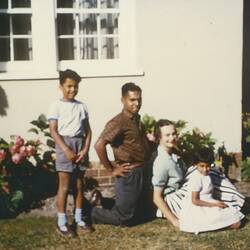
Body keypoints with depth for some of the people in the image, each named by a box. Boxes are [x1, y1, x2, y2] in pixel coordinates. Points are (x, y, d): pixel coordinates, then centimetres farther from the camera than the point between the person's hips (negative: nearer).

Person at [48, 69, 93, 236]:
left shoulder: (81, 106, 9)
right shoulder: (56, 106, -3)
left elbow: (88, 130, 8)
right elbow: (53, 131, -9)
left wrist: (85, 149, -5)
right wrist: (66, 150, -17)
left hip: (80, 144, 4)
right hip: (65, 144, -4)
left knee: (79, 184, 10)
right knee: (65, 185, -2)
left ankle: (79, 219, 20)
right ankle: (62, 222, 6)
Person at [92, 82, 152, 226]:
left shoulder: (137, 120, 9)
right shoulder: (119, 122, -19)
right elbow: (99, 145, -29)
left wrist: (150, 139, 10)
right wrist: (111, 169, -20)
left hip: (141, 172, 8)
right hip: (129, 174, -8)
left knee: (134, 214, 19)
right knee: (124, 218, 0)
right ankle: (93, 213, 19)